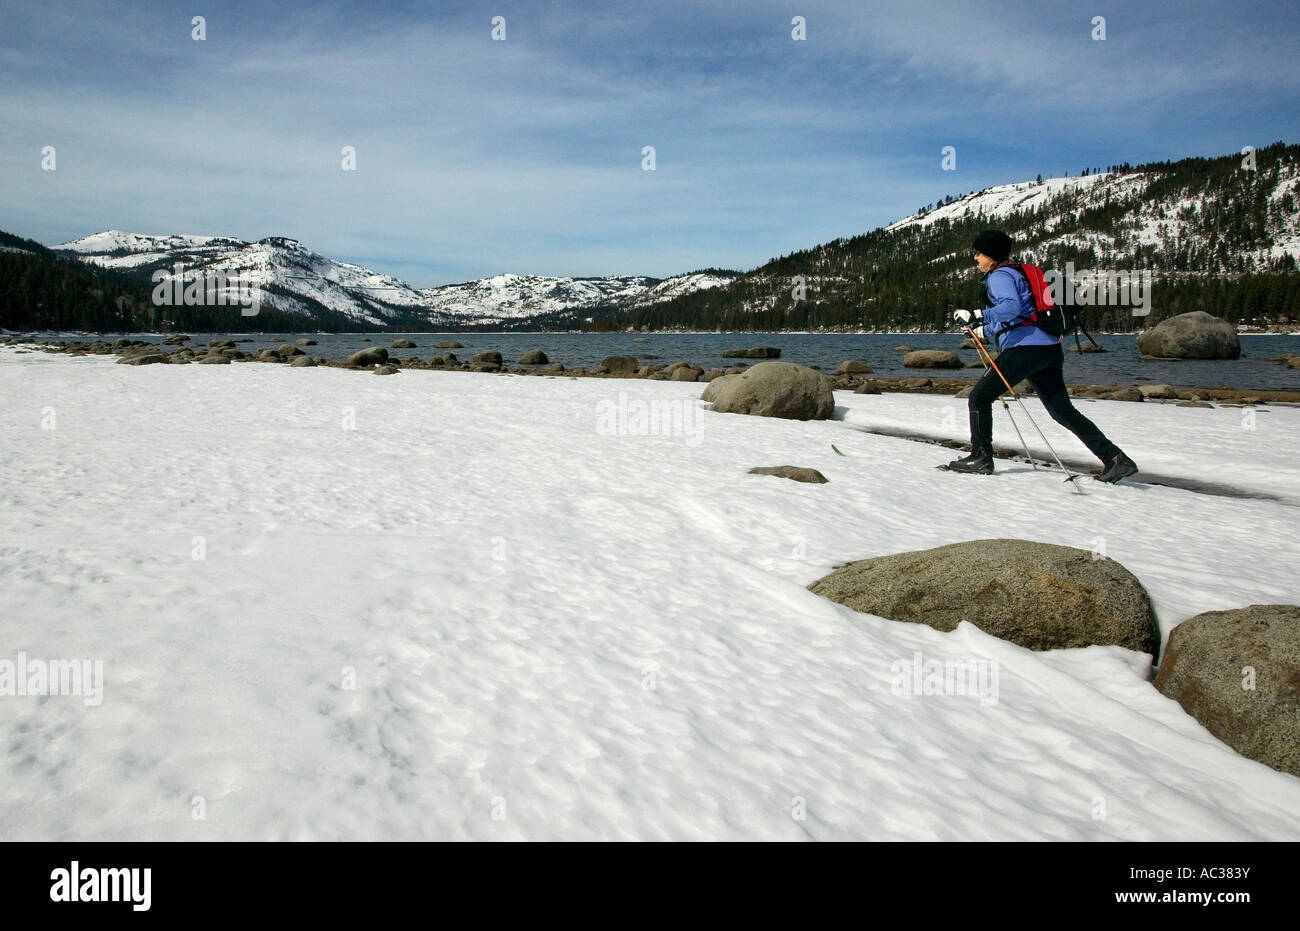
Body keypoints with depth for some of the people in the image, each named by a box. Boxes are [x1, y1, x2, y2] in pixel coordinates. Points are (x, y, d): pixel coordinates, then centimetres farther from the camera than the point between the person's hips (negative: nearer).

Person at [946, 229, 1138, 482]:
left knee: (979, 398, 2)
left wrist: (977, 316, -21)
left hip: (1025, 348, -10)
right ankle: (1115, 459, 4)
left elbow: (1011, 306, -23)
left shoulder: (1000, 275, -4)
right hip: (1050, 349, 10)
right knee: (1063, 412, 9)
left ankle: (981, 457, 4)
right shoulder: (1016, 273, 26)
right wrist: (984, 330, 33)